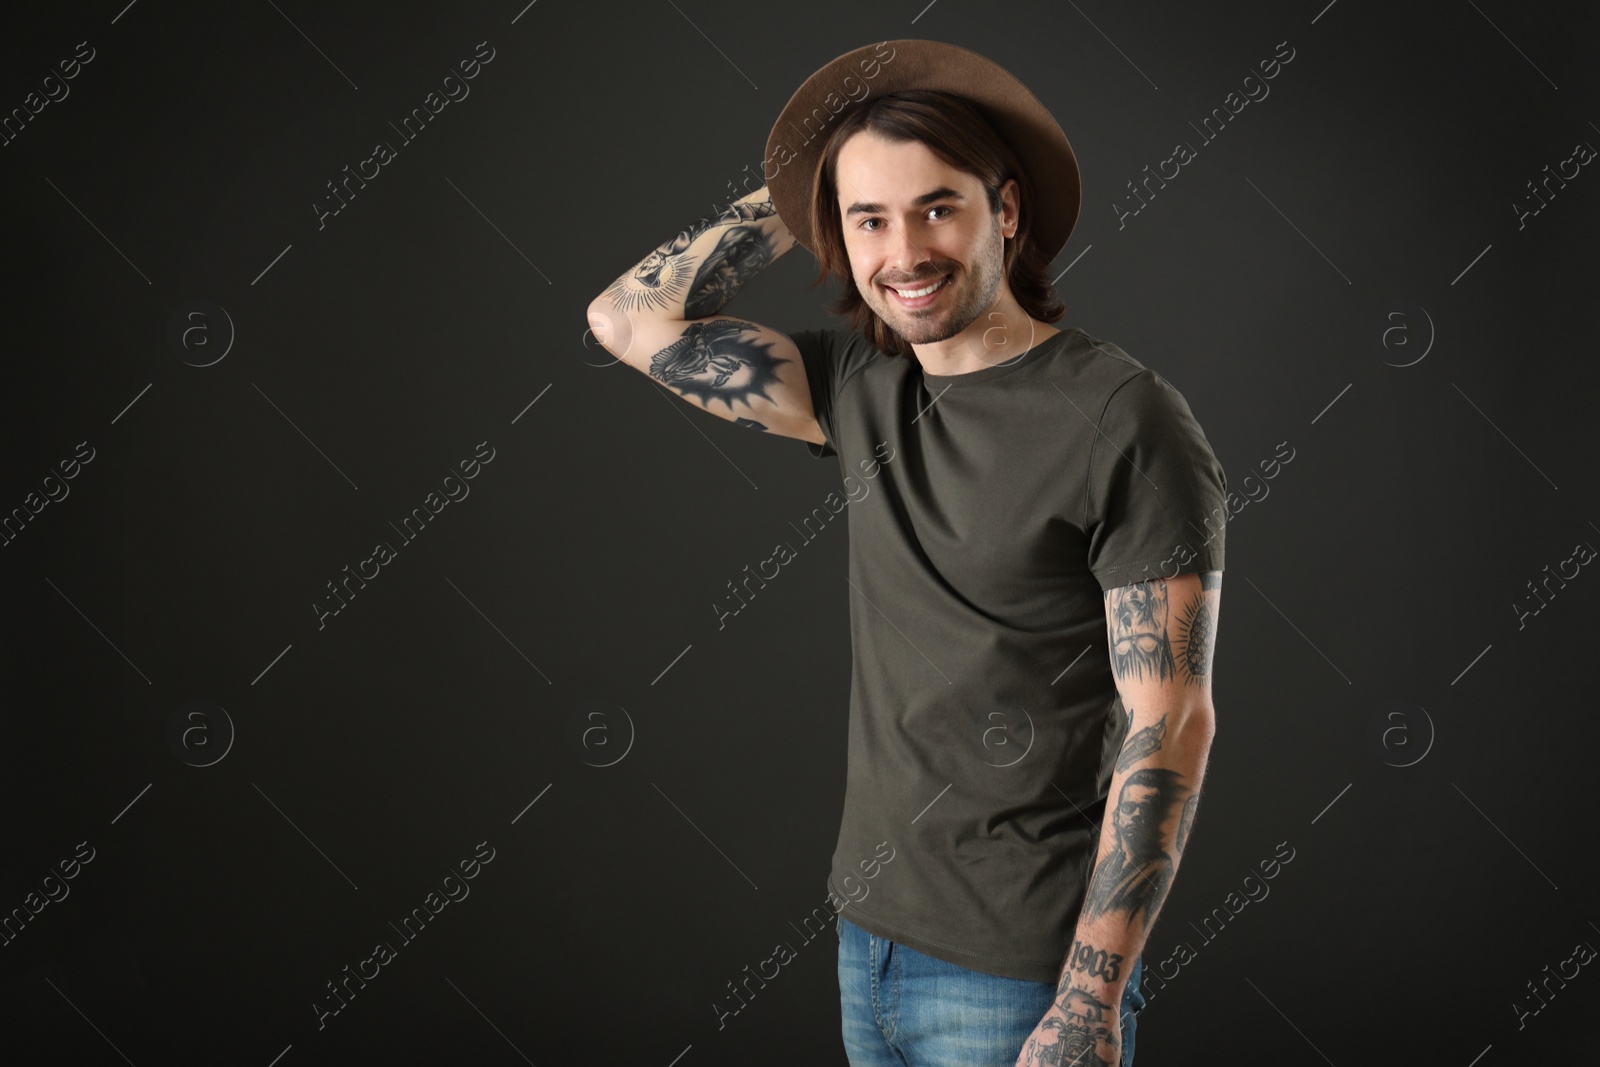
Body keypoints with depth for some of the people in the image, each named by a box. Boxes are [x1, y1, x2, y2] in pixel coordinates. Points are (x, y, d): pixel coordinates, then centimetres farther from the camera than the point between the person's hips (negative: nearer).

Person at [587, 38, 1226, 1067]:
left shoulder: (1124, 420, -16)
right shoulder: (862, 386, 4)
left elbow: (1170, 724, -18)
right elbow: (632, 318, 6)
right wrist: (800, 189, 0)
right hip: (871, 940, 7)